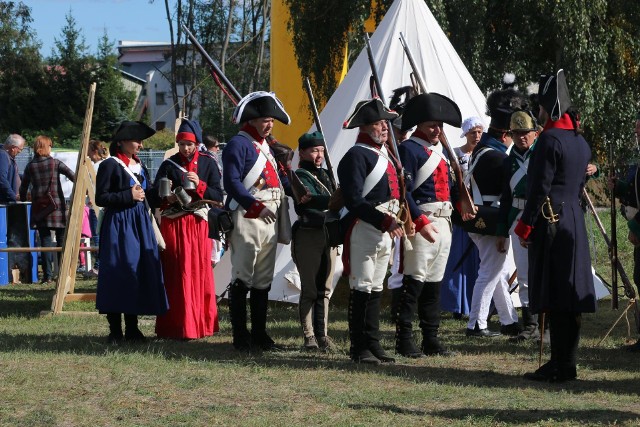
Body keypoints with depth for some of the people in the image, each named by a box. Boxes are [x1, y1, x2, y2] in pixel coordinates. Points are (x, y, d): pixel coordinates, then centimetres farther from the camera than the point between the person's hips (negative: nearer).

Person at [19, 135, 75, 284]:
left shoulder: (30, 166, 5)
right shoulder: (55, 163, -2)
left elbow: (23, 188, 10)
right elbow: (73, 177, -11)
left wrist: (23, 200, 25)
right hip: (57, 206, -2)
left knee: (45, 240, 4)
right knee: (62, 239, 6)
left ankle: (47, 274, -2)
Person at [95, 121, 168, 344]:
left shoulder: (139, 166, 16)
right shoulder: (110, 165, -6)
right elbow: (101, 198, -11)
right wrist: (128, 195, -16)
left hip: (140, 224, 7)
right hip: (118, 224, -7)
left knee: (140, 273, 5)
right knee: (118, 273, -7)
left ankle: (132, 328, 12)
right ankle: (115, 331, -1)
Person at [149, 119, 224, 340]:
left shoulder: (208, 164, 6)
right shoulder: (169, 165, 4)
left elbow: (218, 196, 0)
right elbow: (154, 198, 2)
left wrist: (200, 185, -15)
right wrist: (166, 197, -18)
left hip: (198, 224, 1)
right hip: (173, 226, -1)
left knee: (200, 274, 1)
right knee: (175, 276, -6)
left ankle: (200, 324, 10)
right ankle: (176, 327, -4)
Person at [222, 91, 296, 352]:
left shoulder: (266, 146, 20)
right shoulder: (238, 144, -8)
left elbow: (280, 177, 25)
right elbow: (232, 182, -18)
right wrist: (256, 205, -27)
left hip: (270, 220, 9)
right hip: (247, 220, -9)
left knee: (263, 281, 12)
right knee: (242, 279, -5)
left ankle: (259, 334, 18)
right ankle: (241, 337, -2)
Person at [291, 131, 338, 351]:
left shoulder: (324, 175, 18)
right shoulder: (300, 176, -7)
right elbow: (309, 200, -24)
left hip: (328, 235, 7)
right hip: (308, 236, -7)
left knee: (324, 289, 8)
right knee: (310, 289, -4)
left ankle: (322, 334, 13)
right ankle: (309, 336, 1)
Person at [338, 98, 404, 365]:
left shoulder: (385, 154, 17)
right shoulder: (356, 156, -11)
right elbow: (354, 201, -19)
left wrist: (400, 218, 11)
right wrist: (384, 220, -25)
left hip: (385, 232, 9)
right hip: (364, 230, -9)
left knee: (376, 289, 13)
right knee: (362, 288, -6)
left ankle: (372, 344, 18)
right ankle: (359, 349, -2)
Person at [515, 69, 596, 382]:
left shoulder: (549, 140, -13)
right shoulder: (580, 142, 15)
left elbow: (540, 188, -16)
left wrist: (524, 226, -10)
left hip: (550, 222, -9)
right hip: (575, 219, 9)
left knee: (554, 299, -7)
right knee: (570, 296, 10)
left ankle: (561, 366, -6)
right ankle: (565, 362, 15)